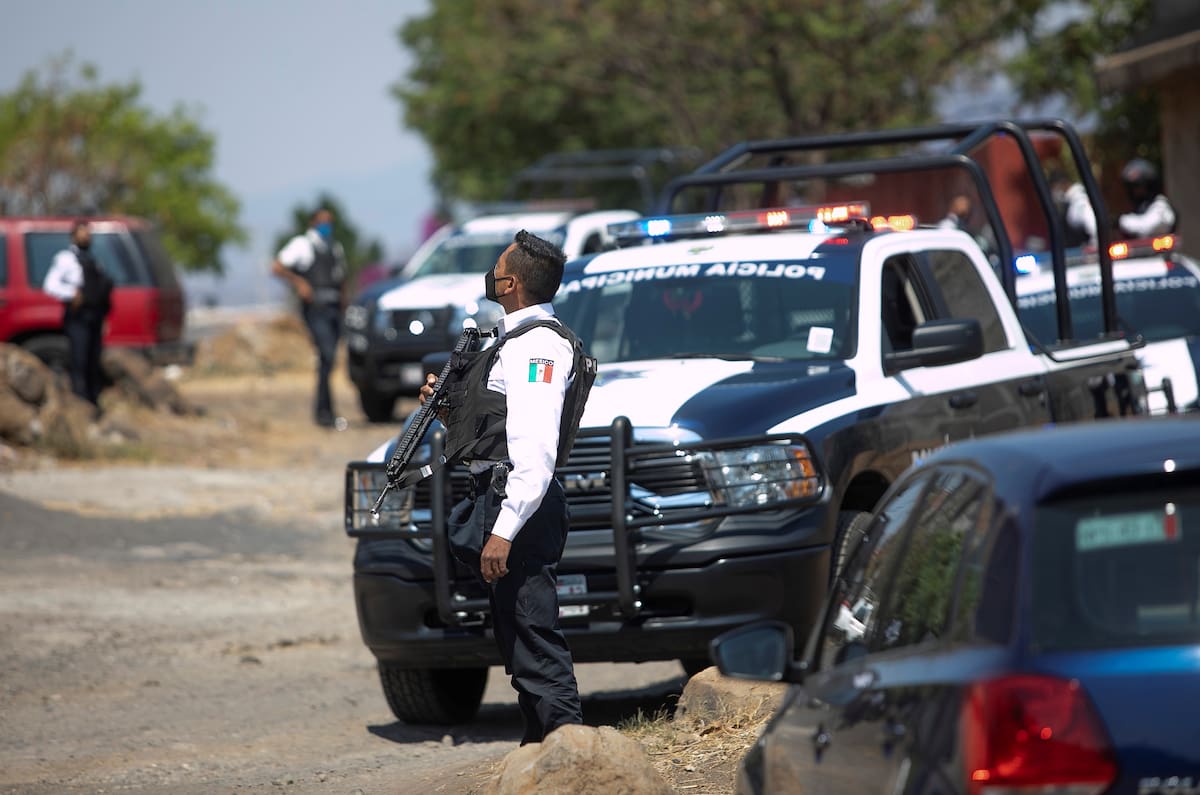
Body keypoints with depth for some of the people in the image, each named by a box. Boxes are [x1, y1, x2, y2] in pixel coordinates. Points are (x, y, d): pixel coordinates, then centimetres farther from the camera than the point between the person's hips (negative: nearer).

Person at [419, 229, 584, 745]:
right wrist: (446, 405, 11)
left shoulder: (539, 344, -14)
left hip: (520, 507, -11)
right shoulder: (517, 340, 20)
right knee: (514, 630, 13)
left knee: (533, 630, -12)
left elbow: (536, 450, -22)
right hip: (496, 498, 11)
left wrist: (505, 530, -26)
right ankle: (542, 743, 18)